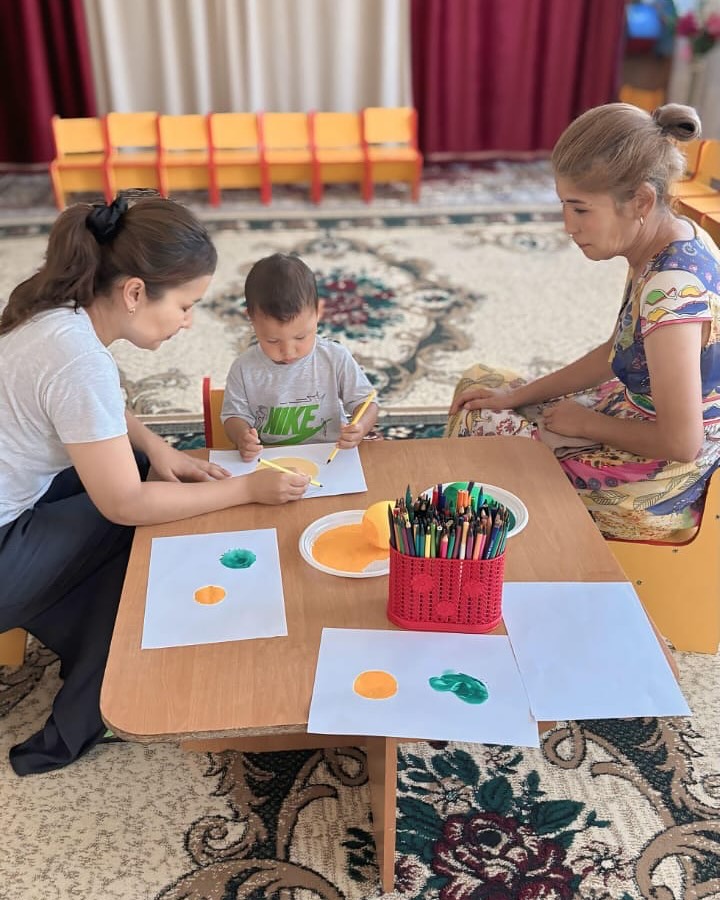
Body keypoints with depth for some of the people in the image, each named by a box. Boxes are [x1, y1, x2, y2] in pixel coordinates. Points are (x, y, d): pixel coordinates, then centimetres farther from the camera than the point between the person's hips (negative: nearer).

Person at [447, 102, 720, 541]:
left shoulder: (672, 289, -33)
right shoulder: (677, 242, -3)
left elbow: (680, 442, -30)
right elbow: (620, 352, 8)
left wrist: (586, 423, -13)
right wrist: (518, 396, 4)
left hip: (650, 493, -9)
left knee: (473, 425, 0)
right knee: (478, 382, 14)